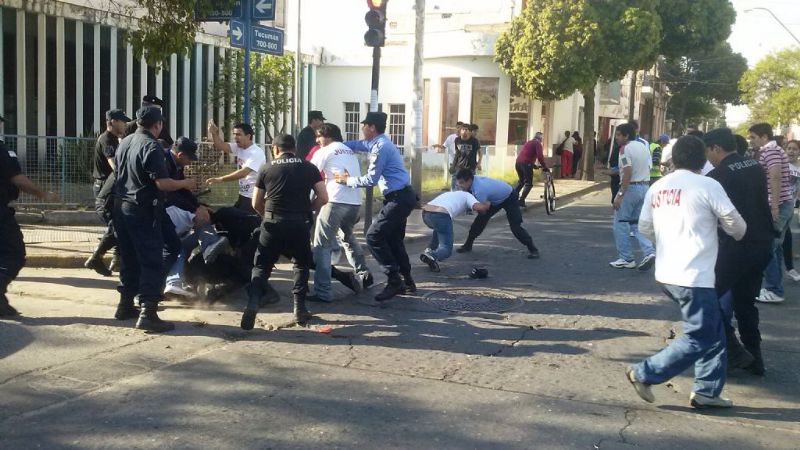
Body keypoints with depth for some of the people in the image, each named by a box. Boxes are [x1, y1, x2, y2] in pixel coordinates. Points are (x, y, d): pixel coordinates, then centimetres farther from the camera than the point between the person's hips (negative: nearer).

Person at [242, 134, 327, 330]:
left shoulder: (267, 168, 8)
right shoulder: (308, 167, 8)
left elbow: (256, 204, 12)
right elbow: (323, 198, 3)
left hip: (273, 223, 0)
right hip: (299, 224, 0)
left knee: (262, 266, 11)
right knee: (301, 264, 21)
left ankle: (253, 303, -11)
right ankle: (299, 308, 11)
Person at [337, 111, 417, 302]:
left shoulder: (381, 147, -17)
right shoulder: (379, 142, 15)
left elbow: (371, 179, -18)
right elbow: (356, 145, 30)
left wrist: (347, 180, -7)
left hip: (398, 198, -10)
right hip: (403, 197, 10)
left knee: (374, 236, -11)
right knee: (393, 239, 16)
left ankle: (394, 280, -10)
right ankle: (407, 282, 23)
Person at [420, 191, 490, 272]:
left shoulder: (452, 194, 41)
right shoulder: (468, 196, 21)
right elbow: (479, 207, 2)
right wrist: (488, 204, 24)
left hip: (425, 213, 7)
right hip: (440, 216, -6)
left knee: (439, 228, 39)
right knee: (447, 249, 6)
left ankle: (430, 250, 21)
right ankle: (432, 256, -24)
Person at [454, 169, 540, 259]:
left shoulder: (479, 190, -43)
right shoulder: (473, 179, -19)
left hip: (510, 198, -8)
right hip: (495, 198, 8)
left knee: (515, 226, -16)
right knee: (480, 219, 1)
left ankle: (532, 249, -1)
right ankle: (468, 245, 14)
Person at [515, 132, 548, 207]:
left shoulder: (528, 143, 27)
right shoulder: (537, 143, 2)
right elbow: (540, 156, -11)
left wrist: (533, 165, 41)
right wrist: (545, 167, -6)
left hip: (518, 162, 7)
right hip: (526, 164, -7)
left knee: (521, 181, 27)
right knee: (528, 183, 1)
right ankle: (521, 200, -9)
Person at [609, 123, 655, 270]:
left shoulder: (625, 149, -13)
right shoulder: (643, 147, 13)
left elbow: (628, 173, -21)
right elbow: (647, 169, 14)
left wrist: (620, 195, -22)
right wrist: (643, 186, 20)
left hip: (630, 188, -8)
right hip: (645, 186, 8)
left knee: (620, 223, 3)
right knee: (637, 224, 14)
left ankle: (626, 259, 6)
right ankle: (649, 252, -4)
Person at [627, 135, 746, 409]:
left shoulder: (657, 188, 7)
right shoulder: (708, 185, -9)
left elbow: (644, 227, 14)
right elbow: (735, 224, -4)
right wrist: (738, 235, 19)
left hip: (667, 273, 8)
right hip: (695, 276, -8)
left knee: (713, 333, 18)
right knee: (699, 338, 2)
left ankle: (706, 390, 19)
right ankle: (644, 374, 2)